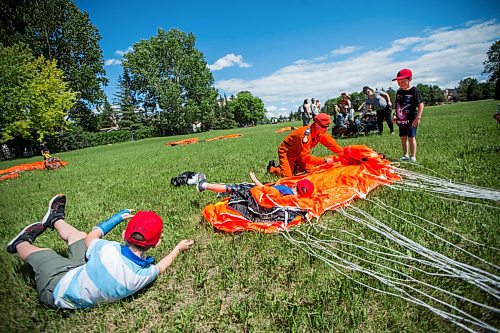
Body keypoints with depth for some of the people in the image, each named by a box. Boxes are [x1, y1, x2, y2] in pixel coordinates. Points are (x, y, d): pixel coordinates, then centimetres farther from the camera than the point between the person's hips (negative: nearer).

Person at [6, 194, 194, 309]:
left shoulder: (108, 250, -40)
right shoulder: (145, 275, -32)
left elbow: (91, 237, -13)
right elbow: (159, 268, -4)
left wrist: (119, 217, -1)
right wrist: (179, 248, 7)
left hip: (58, 286, -4)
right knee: (78, 235, 17)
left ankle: (21, 242, 51)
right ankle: (55, 219, 45)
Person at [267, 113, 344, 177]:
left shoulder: (321, 134, -11)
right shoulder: (306, 135, -36)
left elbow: (332, 144, -1)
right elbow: (305, 157, -36)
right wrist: (324, 160, -36)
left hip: (298, 152, 8)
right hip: (286, 151, -8)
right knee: (287, 175, -16)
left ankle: (293, 166, 22)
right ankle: (272, 168, 11)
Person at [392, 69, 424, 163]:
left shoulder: (414, 90, -10)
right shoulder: (399, 92, 8)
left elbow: (420, 104, -12)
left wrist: (418, 118, -17)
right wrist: (395, 115, 13)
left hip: (411, 120, -6)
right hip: (401, 120, 6)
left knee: (411, 138, 0)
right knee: (403, 138, 11)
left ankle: (413, 157, 8)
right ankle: (405, 155, 22)